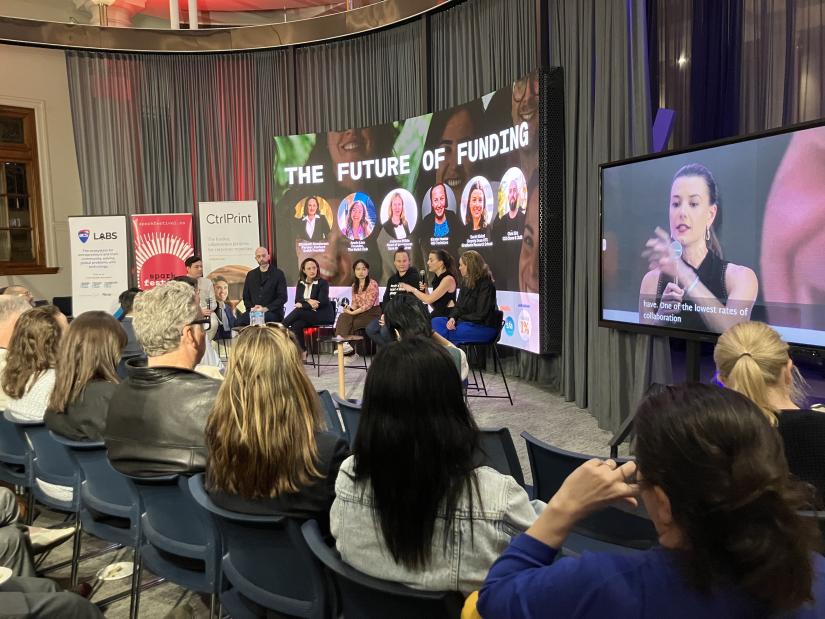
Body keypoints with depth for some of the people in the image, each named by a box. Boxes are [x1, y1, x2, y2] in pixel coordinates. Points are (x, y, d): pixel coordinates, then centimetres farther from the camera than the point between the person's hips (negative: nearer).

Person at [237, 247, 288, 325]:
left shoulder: (278, 274, 5)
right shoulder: (250, 275, 18)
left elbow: (282, 297, -2)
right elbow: (246, 297, 18)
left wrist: (266, 308, -13)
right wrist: (252, 308, -3)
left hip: (273, 313, -3)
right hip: (253, 312, 3)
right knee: (240, 320, -28)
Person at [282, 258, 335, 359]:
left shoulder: (323, 283, -2)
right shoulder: (300, 283, 12)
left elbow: (322, 302, -12)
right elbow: (297, 300, 3)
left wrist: (303, 304, -16)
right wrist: (308, 301, -17)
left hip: (322, 315, -4)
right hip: (307, 314, 5)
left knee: (298, 311, -28)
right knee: (296, 325, -26)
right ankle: (302, 352, -17)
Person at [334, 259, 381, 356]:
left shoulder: (373, 284, -10)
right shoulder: (354, 285, 12)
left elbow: (369, 304, -16)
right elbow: (354, 303, 10)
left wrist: (353, 312, -19)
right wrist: (350, 308, -14)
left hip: (372, 312, -6)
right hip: (359, 312, 6)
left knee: (353, 322, -26)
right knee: (343, 317, -21)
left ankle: (346, 343, -13)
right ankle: (344, 343, -25)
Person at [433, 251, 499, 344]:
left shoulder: (486, 285, -13)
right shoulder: (465, 282, 13)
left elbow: (481, 315, -17)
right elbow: (459, 306, 12)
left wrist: (459, 319, -13)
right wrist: (452, 318, -9)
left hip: (484, 327, -9)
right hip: (466, 322, 9)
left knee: (446, 332, -27)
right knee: (436, 321, -11)